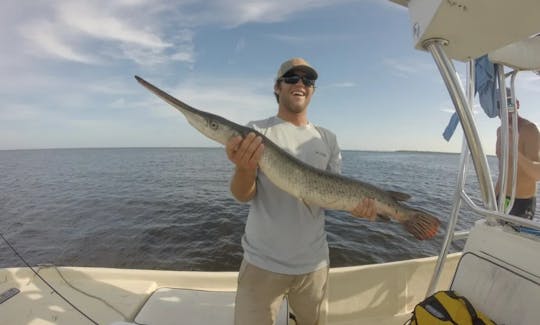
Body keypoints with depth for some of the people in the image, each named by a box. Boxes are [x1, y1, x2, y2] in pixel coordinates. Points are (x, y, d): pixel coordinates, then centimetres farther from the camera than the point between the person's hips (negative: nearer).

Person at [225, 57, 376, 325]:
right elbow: (243, 195, -14)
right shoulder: (255, 131, -7)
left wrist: (353, 202, -15)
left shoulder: (327, 138, 4)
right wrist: (244, 168, -36)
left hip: (314, 262, 4)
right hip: (262, 262, -3)